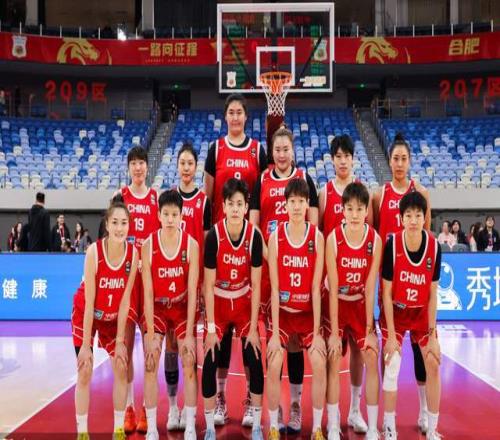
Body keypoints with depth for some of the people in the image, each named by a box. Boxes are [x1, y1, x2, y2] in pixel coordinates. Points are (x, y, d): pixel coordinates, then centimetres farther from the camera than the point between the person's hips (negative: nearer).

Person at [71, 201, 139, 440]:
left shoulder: (133, 254, -20)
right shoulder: (94, 251, -28)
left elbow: (125, 300, -14)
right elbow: (89, 303, -25)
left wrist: (120, 340, -13)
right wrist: (86, 345, -22)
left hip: (113, 318, 3)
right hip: (85, 316, -3)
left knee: (121, 369, 0)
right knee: (85, 372, -3)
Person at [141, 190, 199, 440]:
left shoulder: (191, 245, -17)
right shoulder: (148, 246, -16)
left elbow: (192, 292, -16)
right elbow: (148, 293, -15)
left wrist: (189, 333, -18)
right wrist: (150, 334, -18)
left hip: (183, 308, 0)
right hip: (156, 308, 0)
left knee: (189, 364, -6)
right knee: (150, 365, -7)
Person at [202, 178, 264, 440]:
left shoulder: (254, 236, -17)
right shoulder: (213, 236, -21)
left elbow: (256, 286, -12)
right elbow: (209, 286, -15)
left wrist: (253, 328, -12)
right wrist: (211, 327, -16)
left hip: (244, 303, 1)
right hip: (218, 304, -1)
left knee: (255, 361, -6)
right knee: (210, 363, -8)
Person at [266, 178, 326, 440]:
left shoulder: (317, 237, -7)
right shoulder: (275, 237, -8)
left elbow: (316, 288, -8)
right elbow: (274, 288, -9)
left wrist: (317, 332, -11)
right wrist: (275, 332, -13)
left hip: (308, 312, 0)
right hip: (282, 312, 0)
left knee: (319, 364, -13)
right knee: (274, 366, -14)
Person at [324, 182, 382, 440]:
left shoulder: (375, 240, -15)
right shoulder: (333, 239, -20)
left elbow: (370, 288, -11)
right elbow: (333, 289, -17)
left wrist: (369, 329, -11)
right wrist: (334, 331, -18)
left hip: (361, 304, 2)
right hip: (336, 304, -2)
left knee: (372, 358, -4)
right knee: (333, 361, -6)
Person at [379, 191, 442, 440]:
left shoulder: (434, 246, -16)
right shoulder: (392, 245, -22)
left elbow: (433, 294, -9)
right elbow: (387, 293, -16)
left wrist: (432, 334, -9)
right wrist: (391, 334, -17)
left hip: (422, 312, 3)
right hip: (395, 312, -3)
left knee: (433, 365, 2)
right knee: (391, 367, -8)